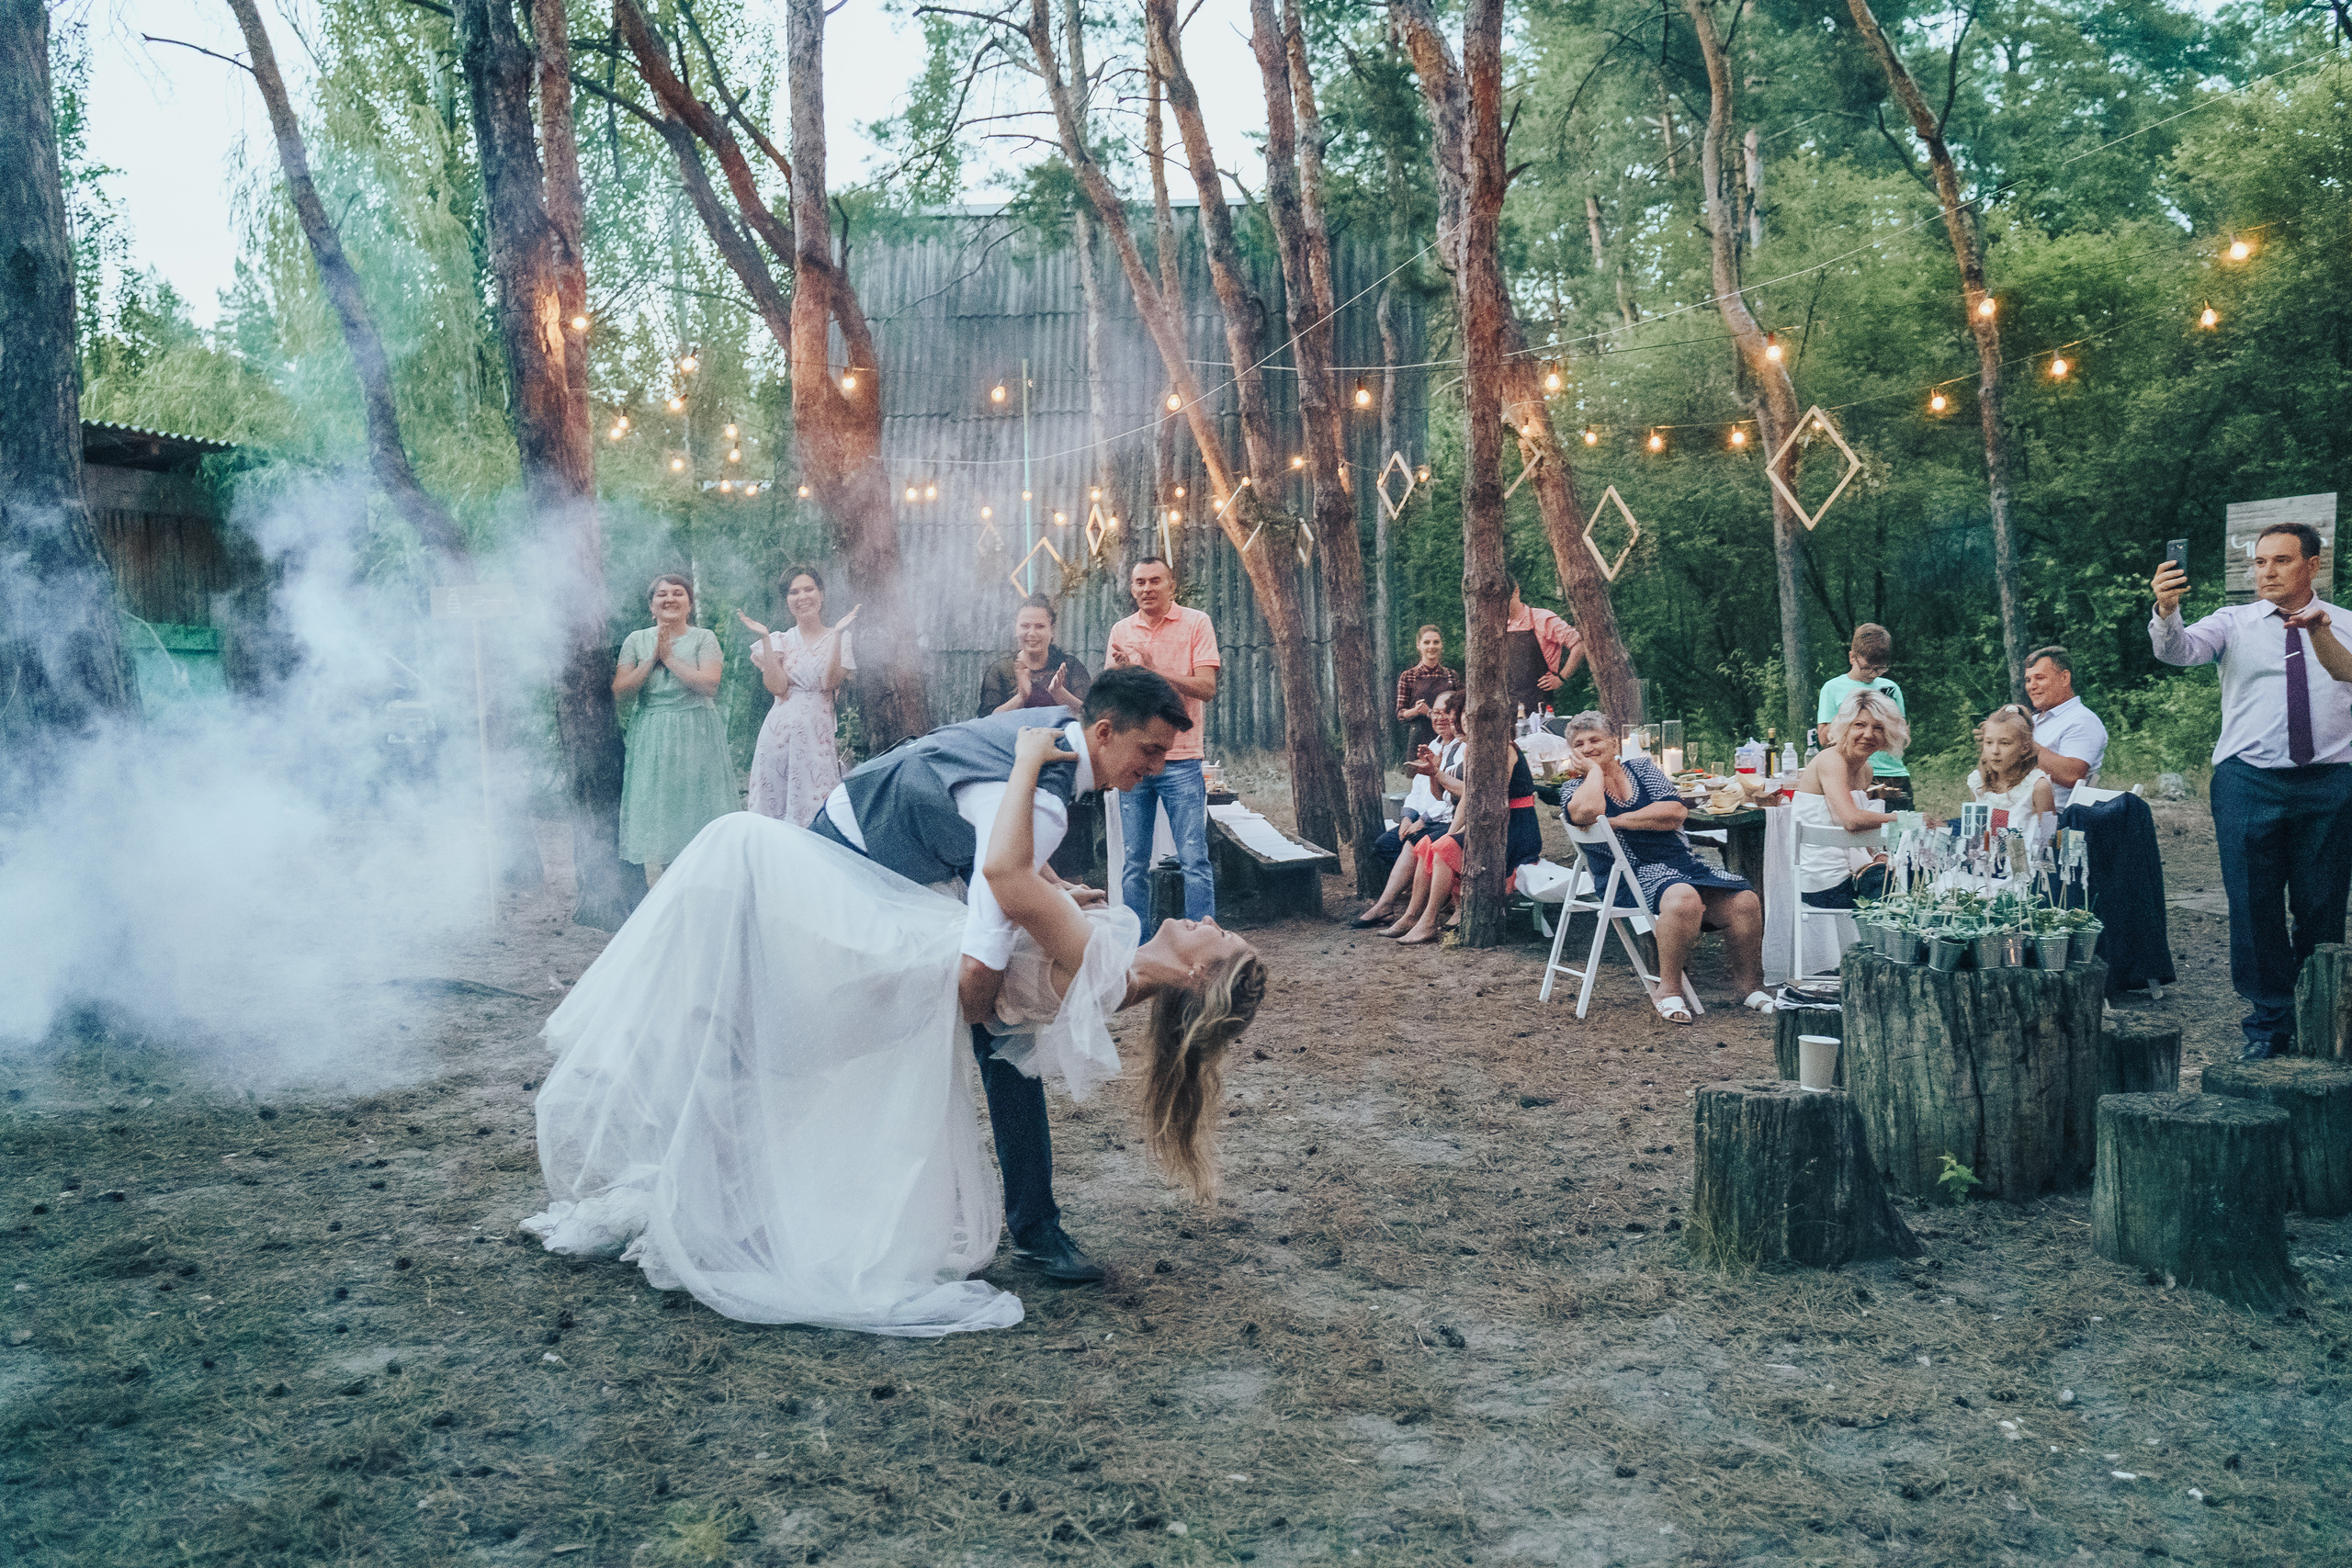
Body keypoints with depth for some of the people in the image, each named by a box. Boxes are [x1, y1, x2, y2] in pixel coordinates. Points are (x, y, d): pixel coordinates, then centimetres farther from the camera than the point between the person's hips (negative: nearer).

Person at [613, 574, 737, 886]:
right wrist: (652, 659, -7)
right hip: (651, 737, 2)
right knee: (652, 812, -1)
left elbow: (709, 682, -14)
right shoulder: (636, 640, 10)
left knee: (696, 806, -2)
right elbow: (619, 692, 0)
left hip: (696, 734, -2)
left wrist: (669, 657, -9)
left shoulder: (704, 638, 3)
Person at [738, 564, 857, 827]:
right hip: (779, 731, 2)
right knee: (773, 806, 0)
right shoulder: (779, 640, 10)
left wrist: (838, 633, -13)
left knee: (813, 805, -6)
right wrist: (765, 639, -7)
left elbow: (831, 682, -10)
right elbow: (777, 687, -6)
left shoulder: (838, 638, 7)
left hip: (817, 732, -1)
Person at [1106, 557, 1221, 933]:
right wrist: (1118, 672, -9)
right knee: (1134, 863, 5)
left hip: (1180, 760, -3)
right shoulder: (1121, 631, 11)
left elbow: (1206, 688, -9)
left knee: (1193, 859, -5)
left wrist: (1152, 670, -18)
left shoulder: (1196, 624, 0)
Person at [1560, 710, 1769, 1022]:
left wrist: (1616, 820, -8)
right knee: (1683, 897, -36)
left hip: (1680, 861, 4)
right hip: (1631, 875, -4)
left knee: (1745, 901, -16)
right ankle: (1669, 988, -21)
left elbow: (1676, 812, -2)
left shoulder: (1641, 768, 14)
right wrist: (1594, 768, -4)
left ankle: (1748, 982, 6)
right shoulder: (1575, 789, 7)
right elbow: (1586, 811, -21)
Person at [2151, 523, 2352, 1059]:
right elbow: (2179, 650, -11)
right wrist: (2166, 611, -33)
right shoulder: (2234, 622, 8)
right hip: (2249, 779, 0)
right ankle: (2270, 1023, 8)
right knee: (2254, 908, 0)